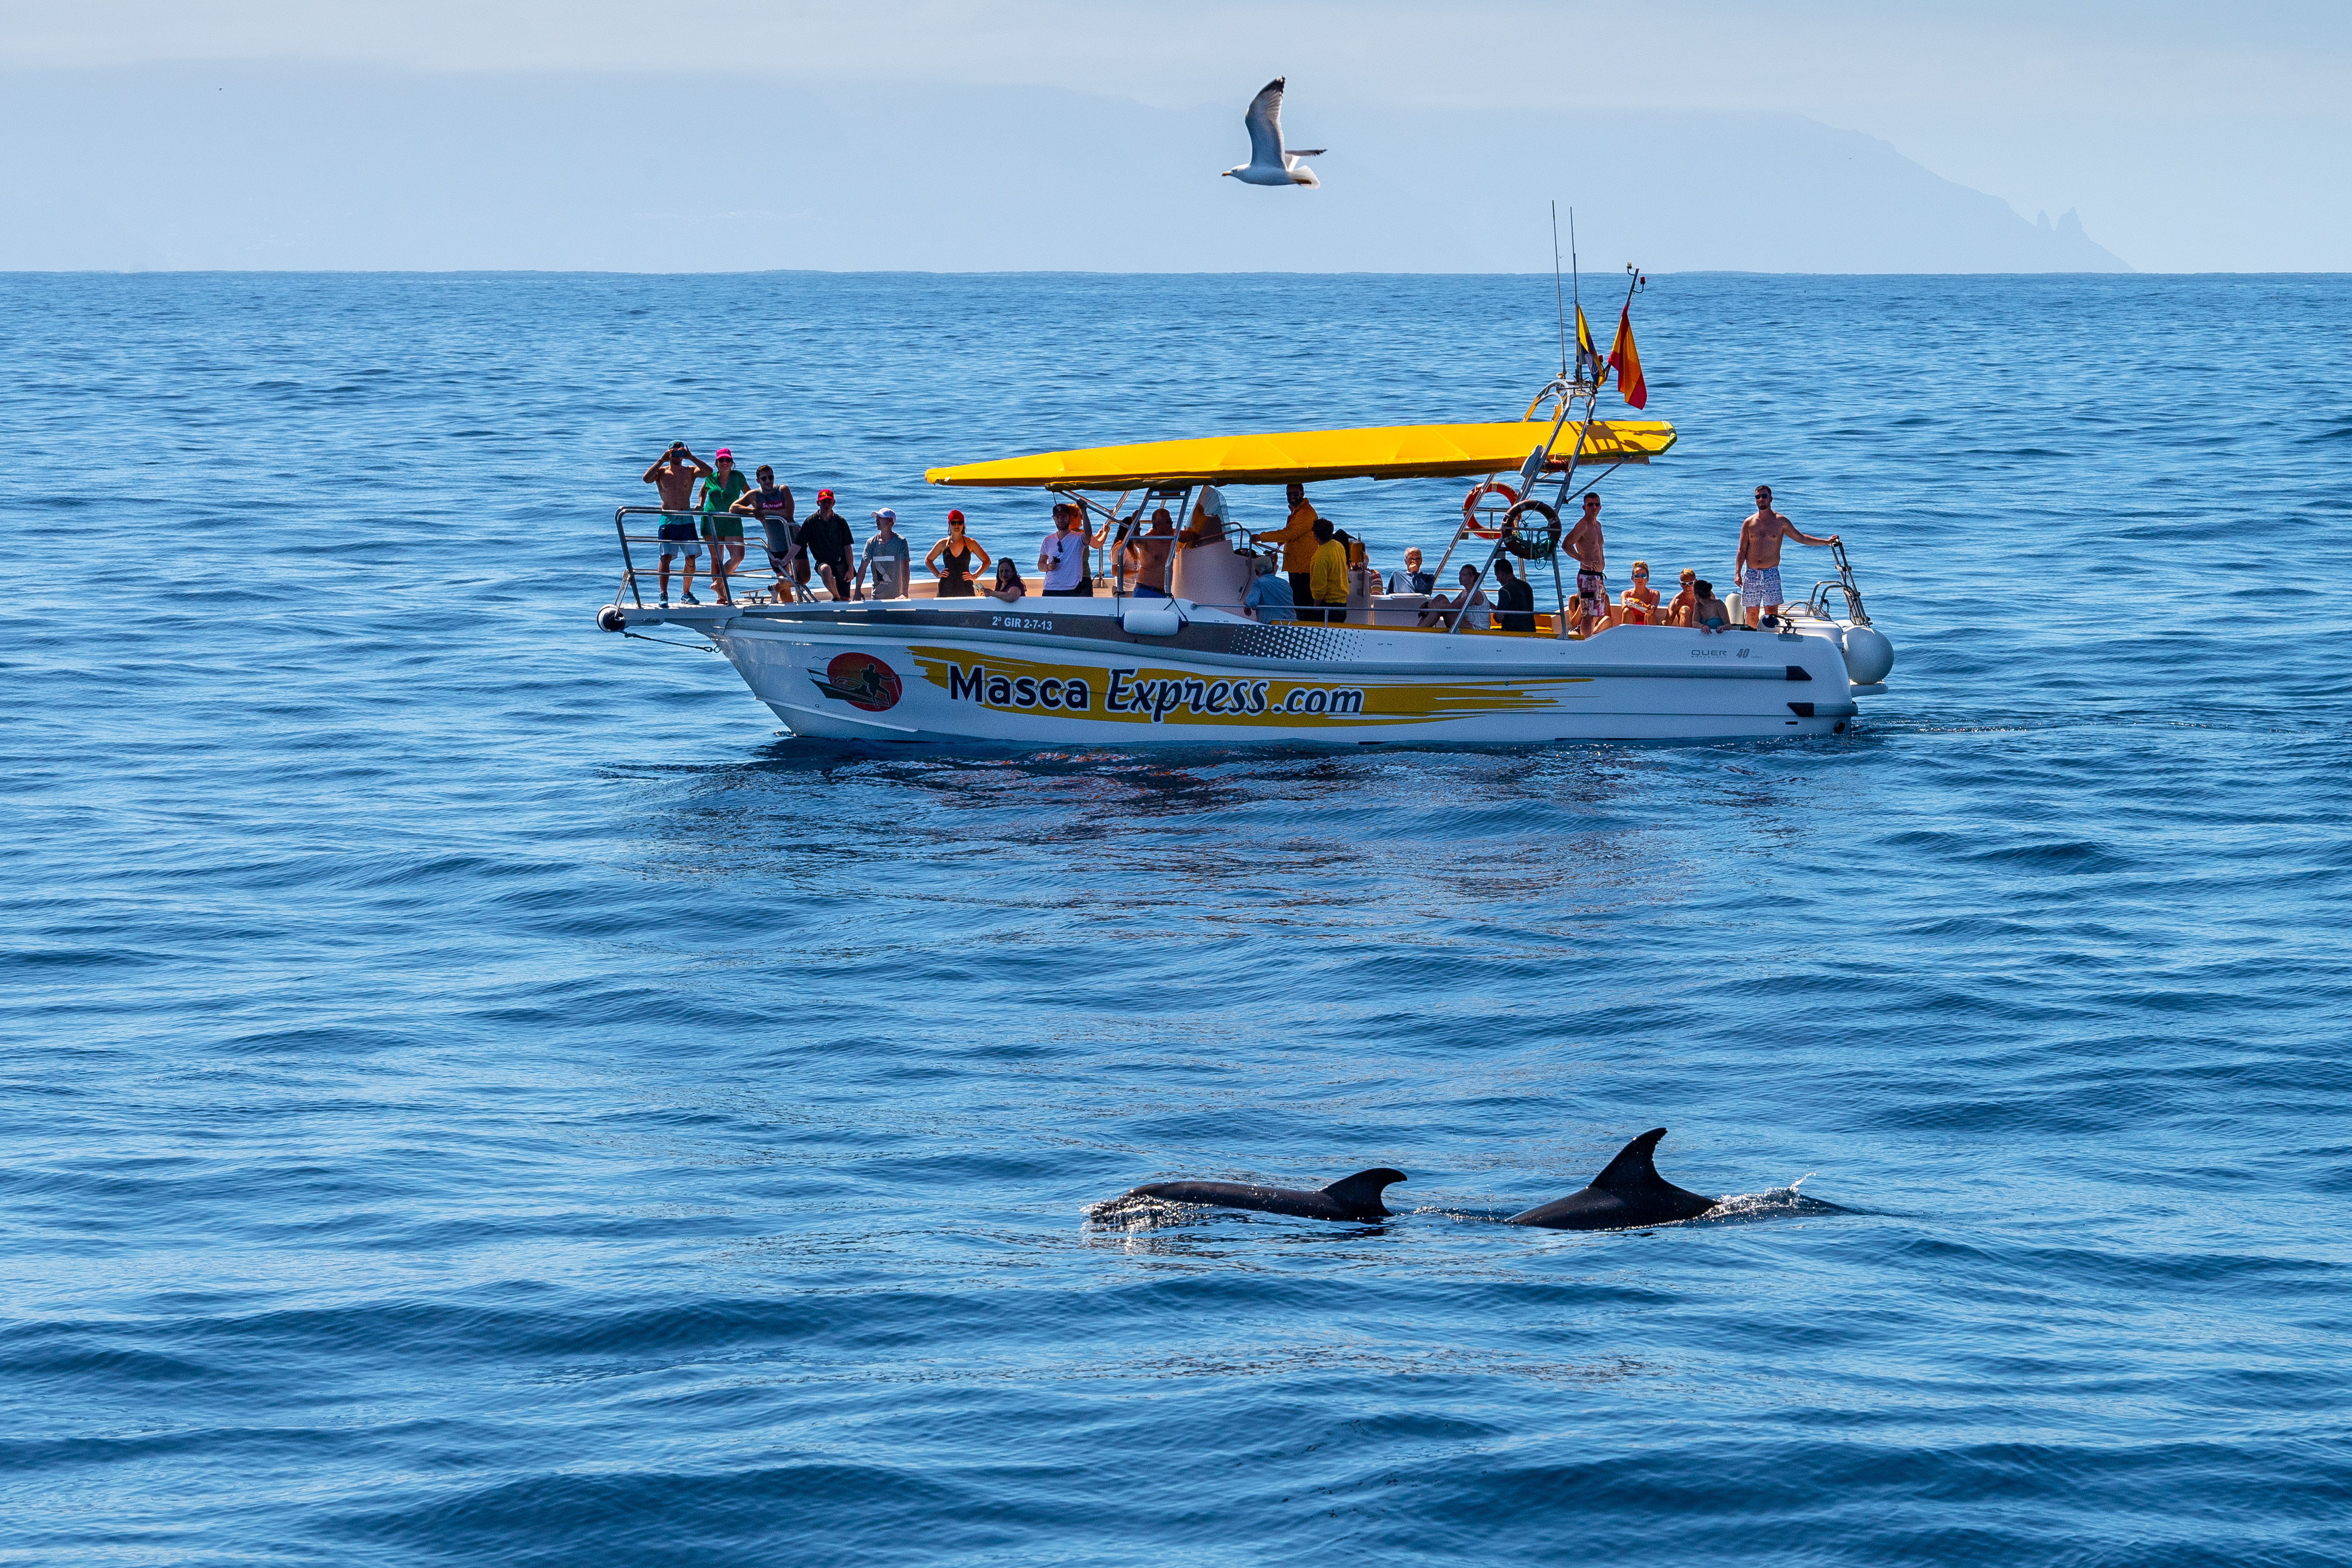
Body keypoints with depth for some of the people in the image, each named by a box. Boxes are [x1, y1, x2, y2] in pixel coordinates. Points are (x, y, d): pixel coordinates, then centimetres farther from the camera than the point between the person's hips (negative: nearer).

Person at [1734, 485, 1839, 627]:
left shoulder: (1780, 522, 4)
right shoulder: (1749, 523, 7)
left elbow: (1801, 538, 12)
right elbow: (1742, 550, 7)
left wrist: (1826, 542, 7)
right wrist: (1737, 573, -3)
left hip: (1771, 574, -2)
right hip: (1751, 575, 2)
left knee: (1772, 614, -9)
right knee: (1752, 615, 3)